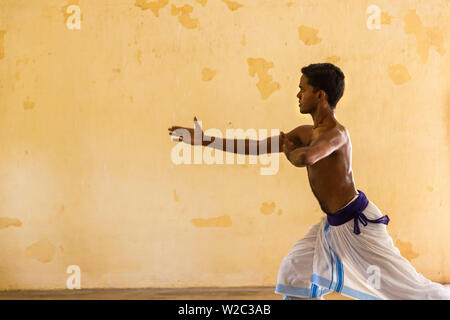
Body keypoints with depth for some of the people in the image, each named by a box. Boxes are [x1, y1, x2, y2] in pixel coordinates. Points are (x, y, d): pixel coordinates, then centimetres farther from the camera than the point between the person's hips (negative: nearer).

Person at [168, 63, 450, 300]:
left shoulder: (336, 134, -21)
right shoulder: (305, 133, 6)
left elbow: (306, 158, -42)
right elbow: (255, 147, 8)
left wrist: (290, 151, -17)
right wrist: (205, 140, 7)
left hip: (358, 222, -9)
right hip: (333, 224, 9)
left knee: (407, 284, -3)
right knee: (295, 269, 11)